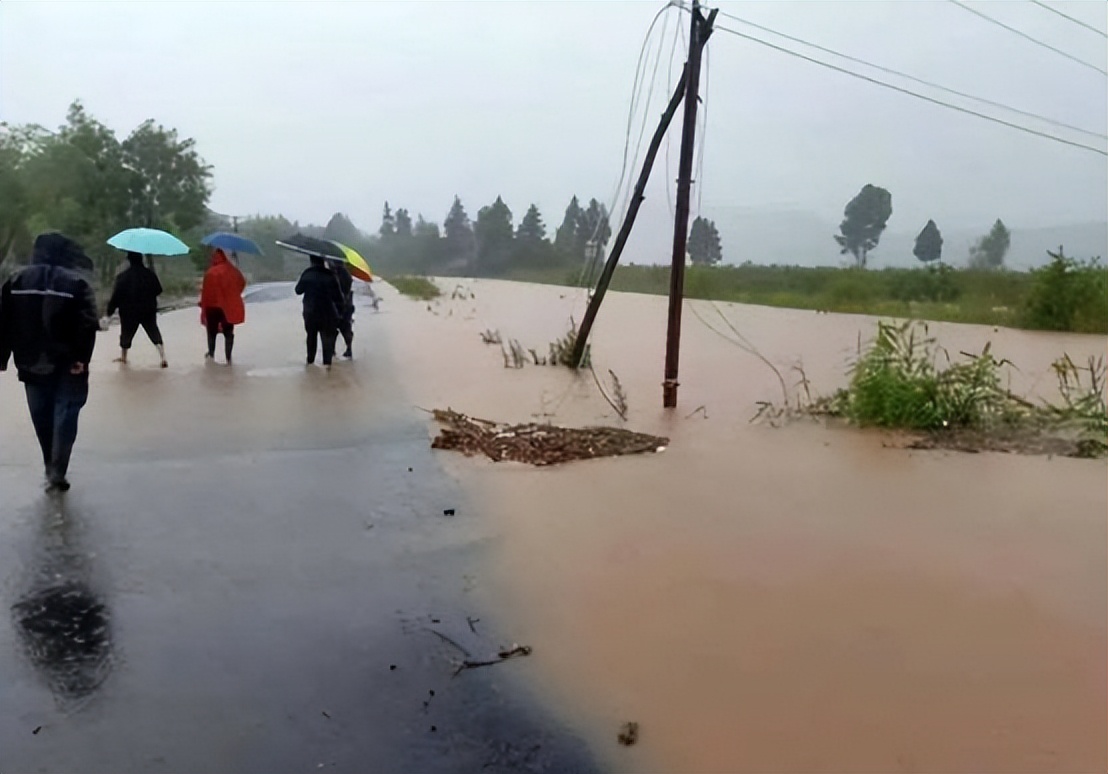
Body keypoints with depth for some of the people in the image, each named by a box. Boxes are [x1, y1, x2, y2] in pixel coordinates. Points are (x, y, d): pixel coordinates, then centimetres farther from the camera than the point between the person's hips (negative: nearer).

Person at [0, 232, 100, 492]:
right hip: (67, 364, -4)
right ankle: (57, 473, -6)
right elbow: (87, 325, -17)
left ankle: (51, 469, 25)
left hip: (32, 363, 4)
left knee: (42, 417, 16)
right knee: (65, 416, 1)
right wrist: (82, 358, -18)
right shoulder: (76, 283, -6)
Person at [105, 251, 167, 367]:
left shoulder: (123, 276, -14)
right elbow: (158, 290, 3)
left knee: (126, 334, 18)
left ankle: (123, 357, 33)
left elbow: (116, 296, -15)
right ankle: (163, 358, 1)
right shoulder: (150, 274, -6)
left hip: (129, 312, -2)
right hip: (149, 311, 2)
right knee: (155, 333, 12)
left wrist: (110, 310, -6)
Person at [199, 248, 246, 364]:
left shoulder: (210, 273, -16)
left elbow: (206, 292, -16)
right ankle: (228, 358, 3)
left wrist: (203, 305, -4)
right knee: (228, 332, 8)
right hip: (230, 306, 3)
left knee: (212, 331, 16)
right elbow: (242, 283, 10)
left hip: (213, 306, -3)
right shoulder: (233, 270, -4)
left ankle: (211, 354, 27)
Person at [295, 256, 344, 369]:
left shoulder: (306, 274, -5)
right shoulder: (329, 275, -11)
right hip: (326, 312, -2)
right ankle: (327, 361, -1)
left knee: (311, 336, 19)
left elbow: (298, 290, 6)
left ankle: (310, 360, 24)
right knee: (327, 336, 6)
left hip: (309, 311, 2)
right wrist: (339, 311, 1)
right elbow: (337, 296, -10)